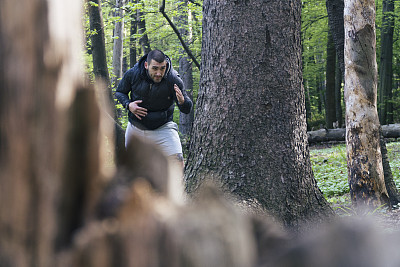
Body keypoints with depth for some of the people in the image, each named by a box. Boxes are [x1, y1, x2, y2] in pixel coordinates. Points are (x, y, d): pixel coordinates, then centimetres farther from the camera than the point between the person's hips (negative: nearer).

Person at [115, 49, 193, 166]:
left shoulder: (174, 80, -22)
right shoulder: (132, 74, -16)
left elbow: (187, 109, -16)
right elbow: (120, 92, 4)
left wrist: (182, 101, -41)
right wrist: (128, 105, -17)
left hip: (163, 128, -2)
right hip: (135, 127, 2)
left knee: (177, 161, -21)